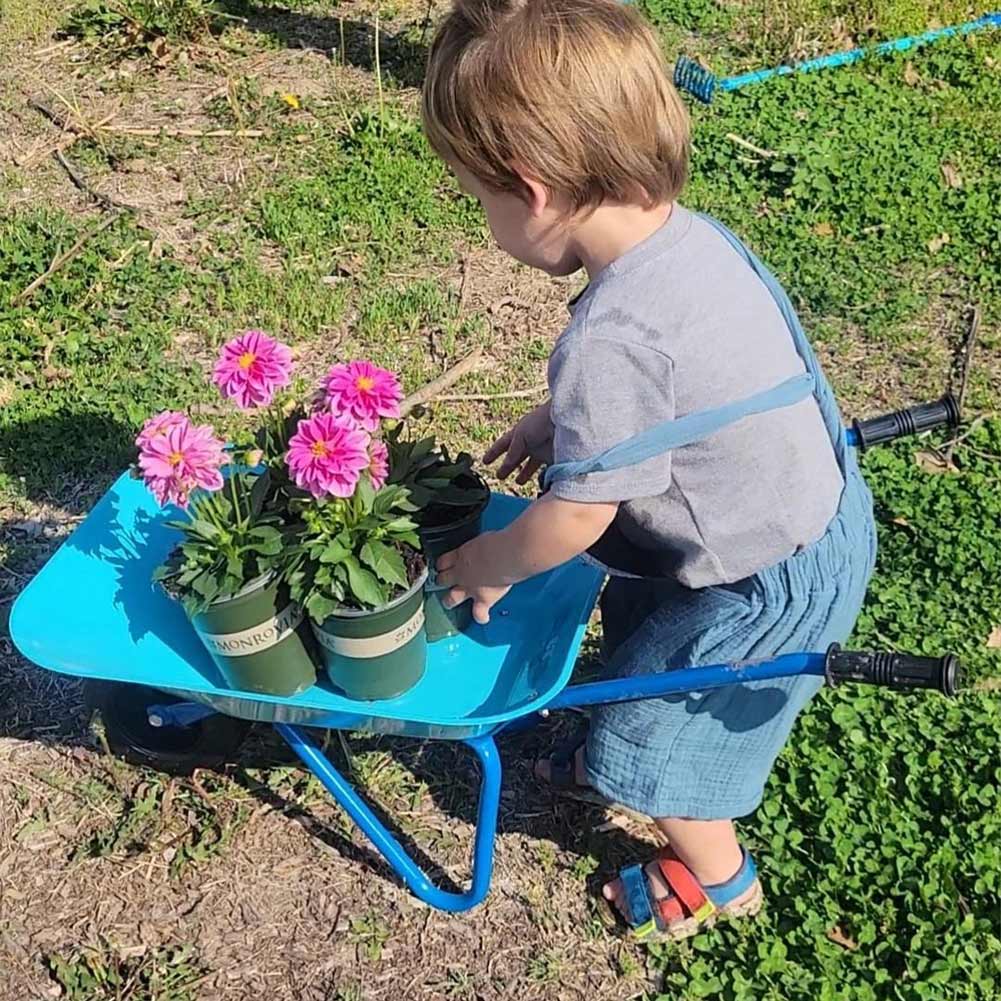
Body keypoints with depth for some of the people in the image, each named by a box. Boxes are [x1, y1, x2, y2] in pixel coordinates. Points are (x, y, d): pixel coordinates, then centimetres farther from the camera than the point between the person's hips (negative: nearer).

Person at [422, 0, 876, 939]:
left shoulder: (609, 342, -34)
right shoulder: (693, 232, -8)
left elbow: (575, 519, -22)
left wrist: (482, 566, -4)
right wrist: (557, 420, 7)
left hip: (772, 587, -8)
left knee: (653, 731, 13)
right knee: (632, 616, 28)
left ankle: (718, 881, 41)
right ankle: (615, 759, 55)